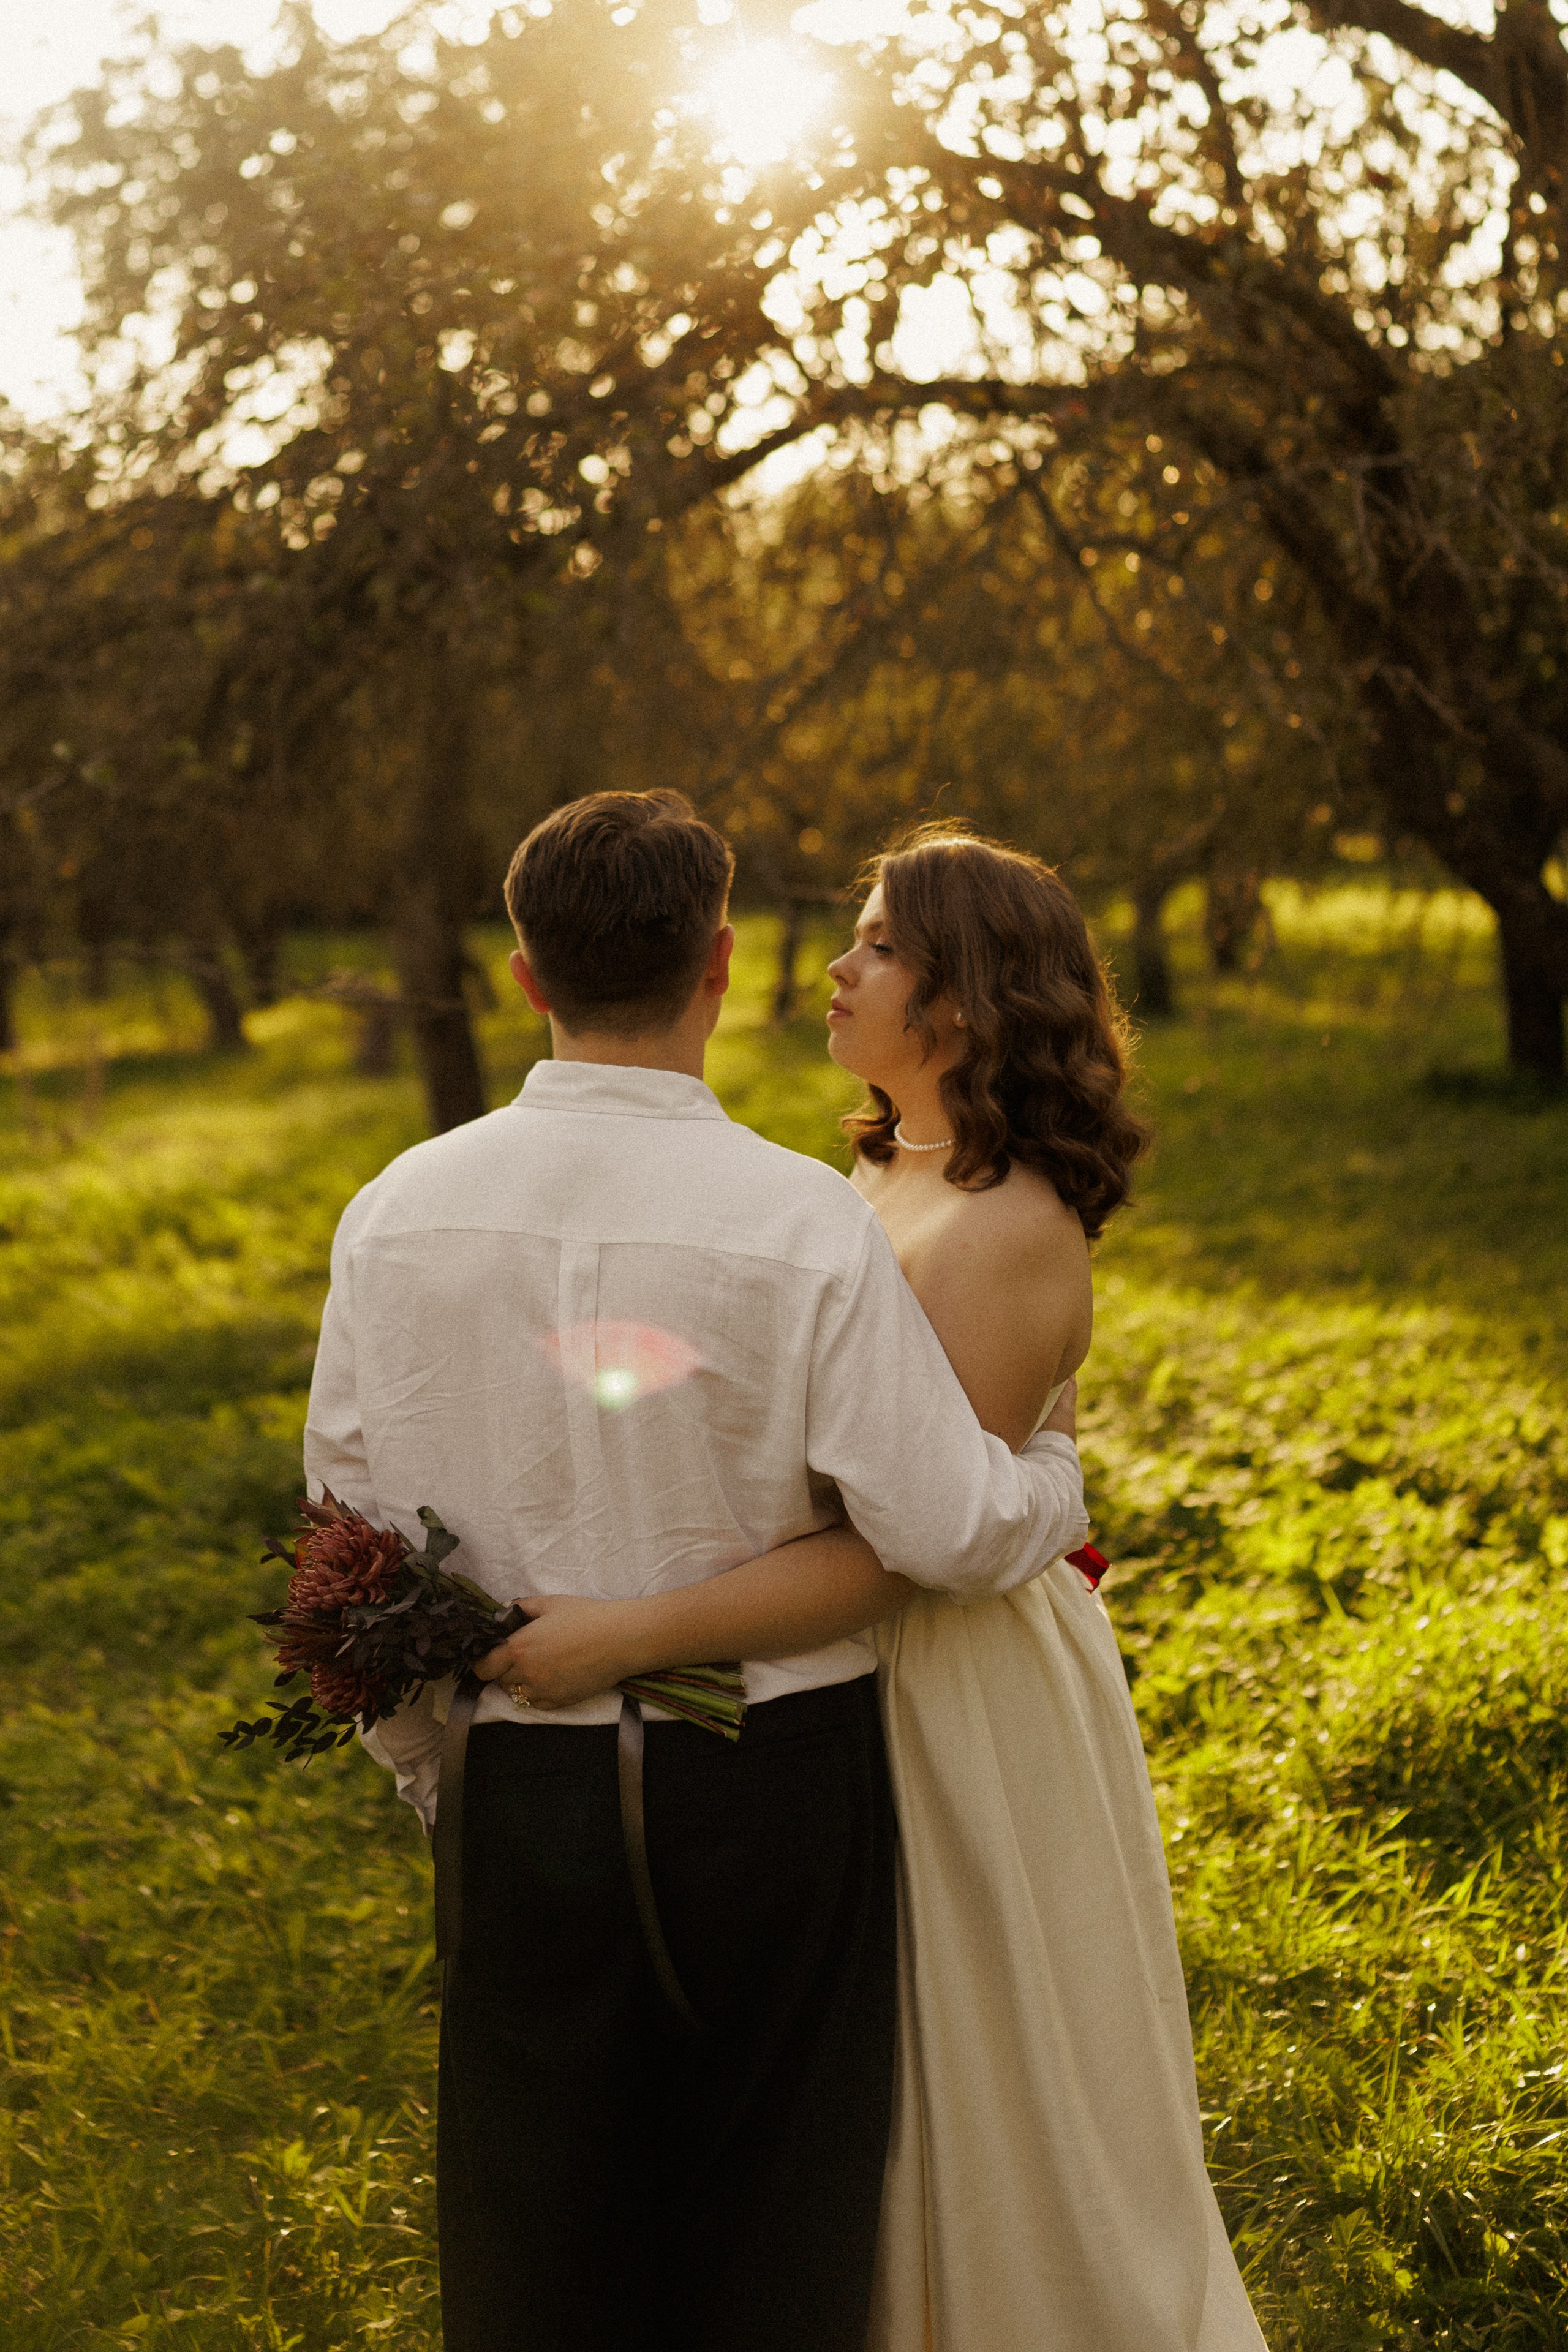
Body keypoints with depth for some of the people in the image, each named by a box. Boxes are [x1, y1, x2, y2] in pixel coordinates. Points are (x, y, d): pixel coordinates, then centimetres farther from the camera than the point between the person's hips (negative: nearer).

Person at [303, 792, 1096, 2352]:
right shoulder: (806, 1225, -16)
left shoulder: (395, 1216, -6)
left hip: (519, 1785, 3)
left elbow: (351, 1534, 2)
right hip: (770, 1779, -2)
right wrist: (1058, 1482, 8)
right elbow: (943, 1530, -14)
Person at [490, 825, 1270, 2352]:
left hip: (972, 1695, -8)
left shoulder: (1012, 1235, -23)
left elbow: (895, 1546, -28)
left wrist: (622, 1638, -30)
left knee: (990, 2094, 10)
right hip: (858, 1682, 8)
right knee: (875, 2098, 21)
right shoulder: (873, 1179, 4)